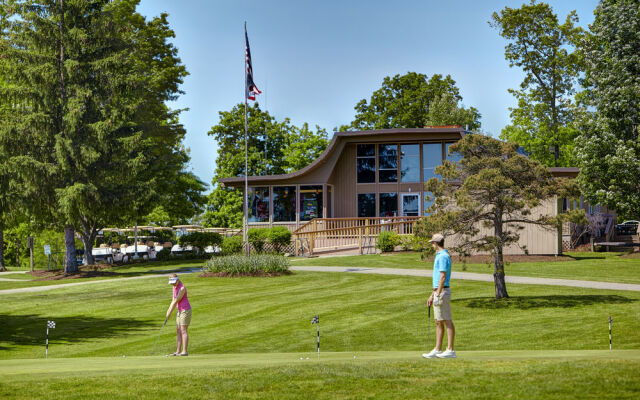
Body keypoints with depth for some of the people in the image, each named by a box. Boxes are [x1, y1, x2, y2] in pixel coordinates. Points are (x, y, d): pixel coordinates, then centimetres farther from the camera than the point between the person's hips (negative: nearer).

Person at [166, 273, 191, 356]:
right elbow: (174, 300, 14)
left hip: (185, 310, -9)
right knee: (178, 331, 8)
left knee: (183, 331, -9)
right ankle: (178, 351, 10)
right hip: (180, 311, 9)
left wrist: (169, 312, -11)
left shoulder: (182, 288, -21)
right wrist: (169, 310, 3)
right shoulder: (175, 287, 9)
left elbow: (176, 301, -18)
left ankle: (184, 351, -7)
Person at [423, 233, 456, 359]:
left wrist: (438, 295, -22)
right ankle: (437, 350, 11)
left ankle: (450, 350, -4)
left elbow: (443, 277, -21)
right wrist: (432, 295, 24)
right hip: (438, 292, 10)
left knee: (447, 321, -6)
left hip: (442, 292, -10)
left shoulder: (443, 256, -14)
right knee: (438, 322, 9)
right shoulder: (440, 256, 18)